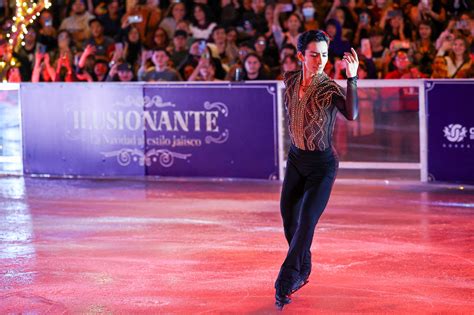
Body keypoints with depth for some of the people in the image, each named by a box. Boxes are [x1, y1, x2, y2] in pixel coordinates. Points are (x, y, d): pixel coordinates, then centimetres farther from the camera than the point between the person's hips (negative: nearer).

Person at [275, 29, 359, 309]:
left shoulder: (330, 89, -21)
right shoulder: (291, 80, -5)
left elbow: (352, 114, -41)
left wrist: (352, 78, -52)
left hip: (322, 164, -6)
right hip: (296, 158, 6)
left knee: (306, 223, -12)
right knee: (289, 220, 14)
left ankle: (285, 283, -4)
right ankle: (303, 272, 35)